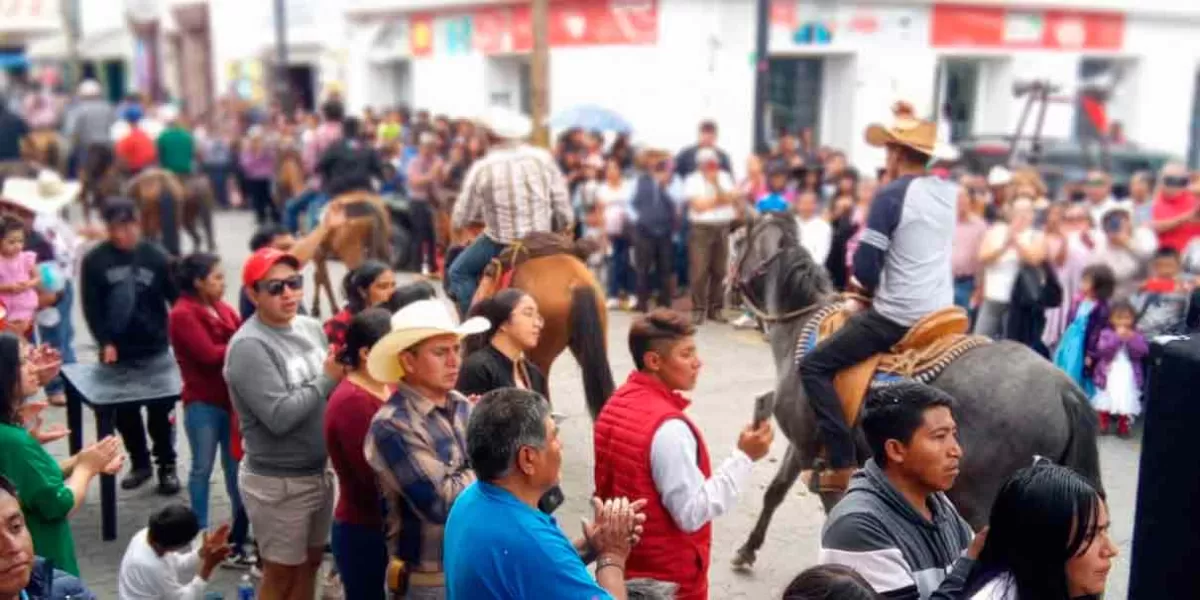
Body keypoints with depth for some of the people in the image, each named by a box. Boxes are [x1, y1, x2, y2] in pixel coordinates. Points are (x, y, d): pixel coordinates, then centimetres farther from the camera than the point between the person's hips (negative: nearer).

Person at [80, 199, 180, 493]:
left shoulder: (155, 256, -4)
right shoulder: (94, 261, -4)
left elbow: (176, 298, 0)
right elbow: (91, 307, -3)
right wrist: (105, 342, -10)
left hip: (155, 348, -1)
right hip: (116, 350, 1)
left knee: (160, 411, 5)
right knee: (125, 412, 11)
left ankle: (167, 466, 18)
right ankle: (139, 463, 28)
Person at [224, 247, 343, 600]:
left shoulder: (311, 327, 4)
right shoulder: (249, 346, -19)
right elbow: (279, 416, -26)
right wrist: (328, 379, -18)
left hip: (319, 472, 7)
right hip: (278, 483, -7)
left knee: (310, 563, 20)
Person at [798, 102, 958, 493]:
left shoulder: (891, 194, -12)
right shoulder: (949, 192, 8)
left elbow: (865, 266, -13)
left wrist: (867, 285, 8)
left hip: (897, 317, -8)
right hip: (943, 314, 8)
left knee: (814, 366, -1)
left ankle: (844, 466, -9)